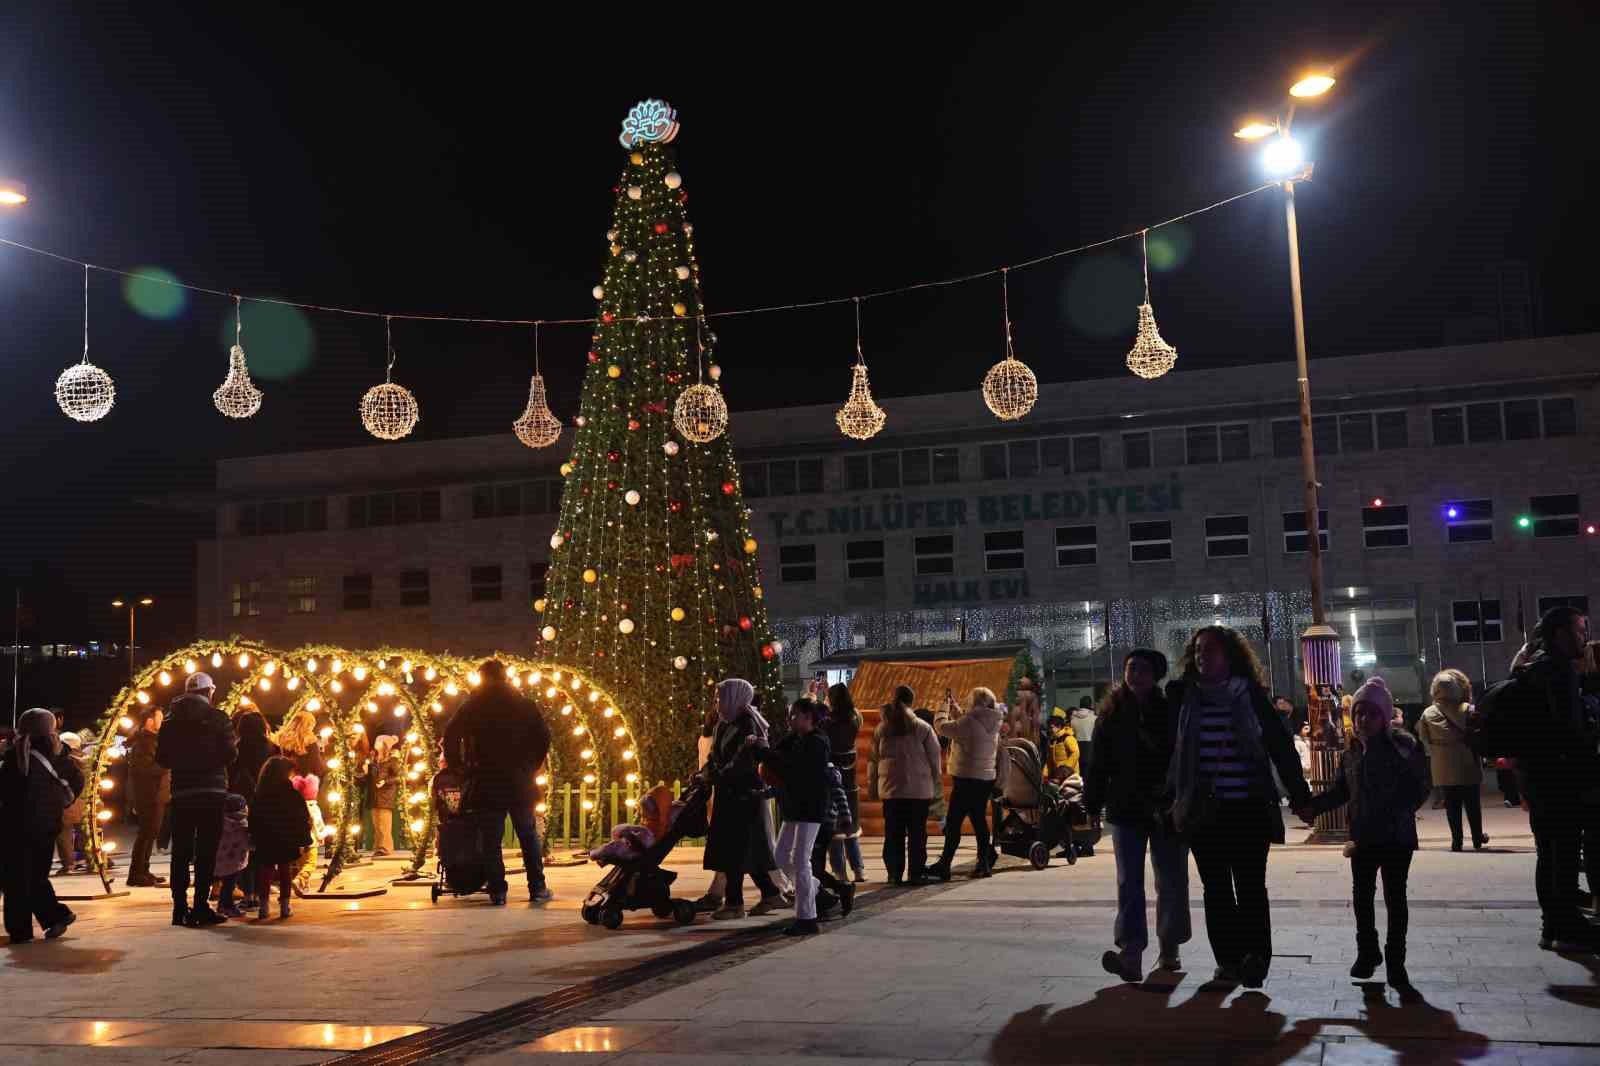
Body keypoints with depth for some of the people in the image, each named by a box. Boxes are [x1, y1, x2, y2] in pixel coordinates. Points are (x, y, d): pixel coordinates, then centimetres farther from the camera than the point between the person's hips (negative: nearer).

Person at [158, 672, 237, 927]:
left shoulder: (171, 720, 4)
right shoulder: (217, 718, -7)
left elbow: (162, 757, 6)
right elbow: (230, 754, -9)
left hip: (181, 792, 3)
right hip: (211, 791, -3)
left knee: (181, 851, 9)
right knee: (206, 852, 0)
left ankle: (179, 909, 9)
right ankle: (201, 908, -2)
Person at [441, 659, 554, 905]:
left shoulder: (472, 707, 0)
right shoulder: (523, 704, 3)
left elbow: (451, 737, -6)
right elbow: (543, 736, -1)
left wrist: (459, 766, 7)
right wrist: (532, 766, 9)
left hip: (486, 783, -1)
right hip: (520, 782, 1)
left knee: (491, 840, 5)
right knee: (529, 836, 10)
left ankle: (497, 891, 3)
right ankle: (538, 888, 11)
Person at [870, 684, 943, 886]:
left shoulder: (881, 728, 1)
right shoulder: (923, 728, -5)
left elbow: (873, 760, 6)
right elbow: (934, 759, 0)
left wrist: (873, 785, 14)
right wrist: (937, 784, 11)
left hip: (890, 788, 2)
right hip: (919, 788, -2)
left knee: (893, 833, 7)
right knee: (917, 833, 6)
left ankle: (894, 874, 8)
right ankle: (916, 873, 8)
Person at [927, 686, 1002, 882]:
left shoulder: (970, 722, -18)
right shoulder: (991, 723, 9)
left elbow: (942, 727, -15)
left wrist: (944, 706, -1)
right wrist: (953, 707, 18)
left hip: (967, 779, -9)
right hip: (986, 778, 9)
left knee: (953, 822, -5)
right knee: (979, 820, 13)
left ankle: (944, 865, -4)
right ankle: (983, 864, 15)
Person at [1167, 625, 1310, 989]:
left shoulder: (1250, 695, -1)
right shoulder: (1183, 697, 4)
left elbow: (1280, 745, 0)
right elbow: (1167, 748, 9)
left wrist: (1300, 794, -1)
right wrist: (1169, 797, 5)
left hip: (1248, 808, -2)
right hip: (1202, 809, 2)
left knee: (1250, 886, -4)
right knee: (1216, 888, 8)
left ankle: (1255, 955, 1)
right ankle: (1229, 959, 16)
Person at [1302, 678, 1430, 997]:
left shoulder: (1405, 746, -9)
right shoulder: (1351, 750, 4)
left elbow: (1419, 789, -12)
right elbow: (1341, 790, 8)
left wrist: (1398, 812, -25)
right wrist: (1313, 805, -5)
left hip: (1397, 836, -4)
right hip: (1363, 836, 4)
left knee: (1395, 898, 4)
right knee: (1362, 896, 12)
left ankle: (1395, 965, 12)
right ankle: (1367, 952, 32)